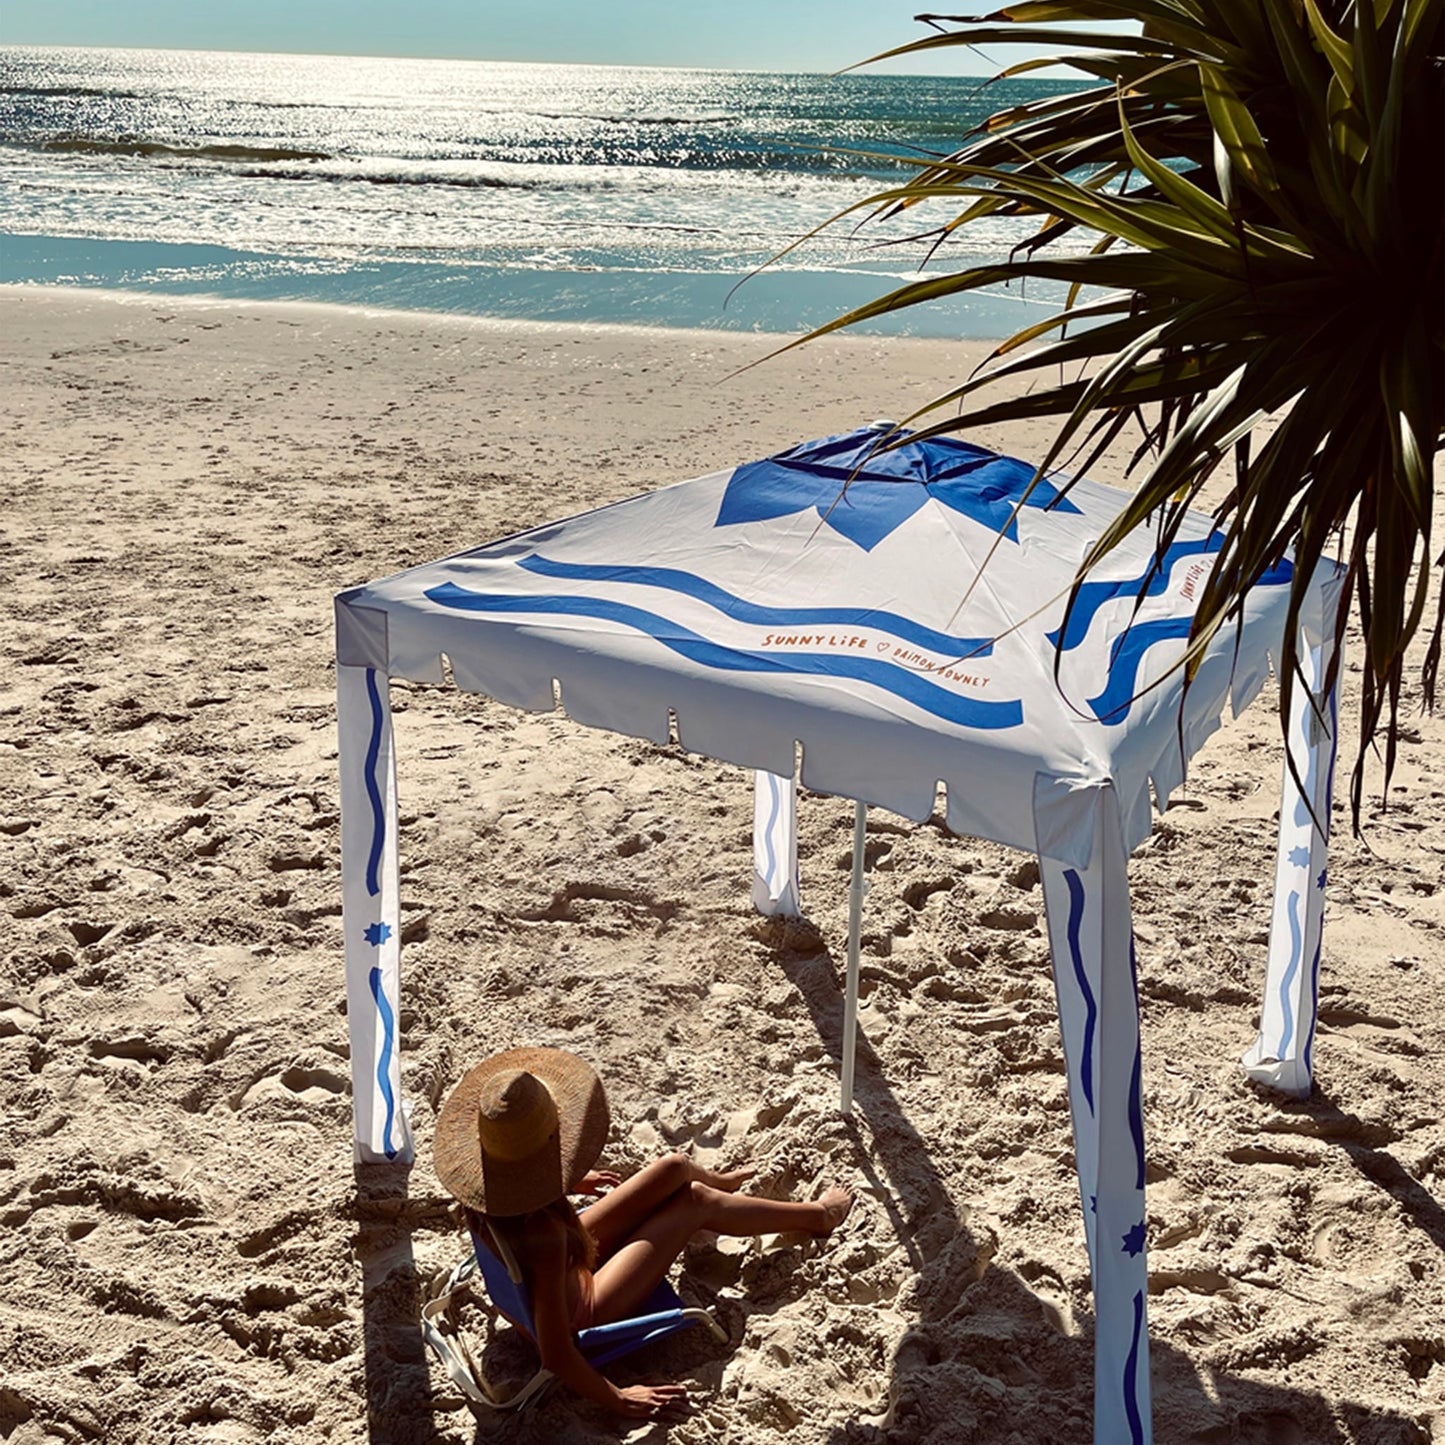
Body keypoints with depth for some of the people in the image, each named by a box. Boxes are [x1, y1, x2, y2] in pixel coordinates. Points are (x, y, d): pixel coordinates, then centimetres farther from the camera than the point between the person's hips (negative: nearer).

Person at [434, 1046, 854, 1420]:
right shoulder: (542, 1232, -46)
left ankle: (720, 1182, 50)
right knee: (697, 1201, 1)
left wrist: (571, 1184, 20)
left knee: (675, 1168, 10)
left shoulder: (483, 1186, -24)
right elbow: (555, 1355, -36)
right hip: (579, 1316, -6)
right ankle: (816, 1216, 29)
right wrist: (619, 1400, -21)